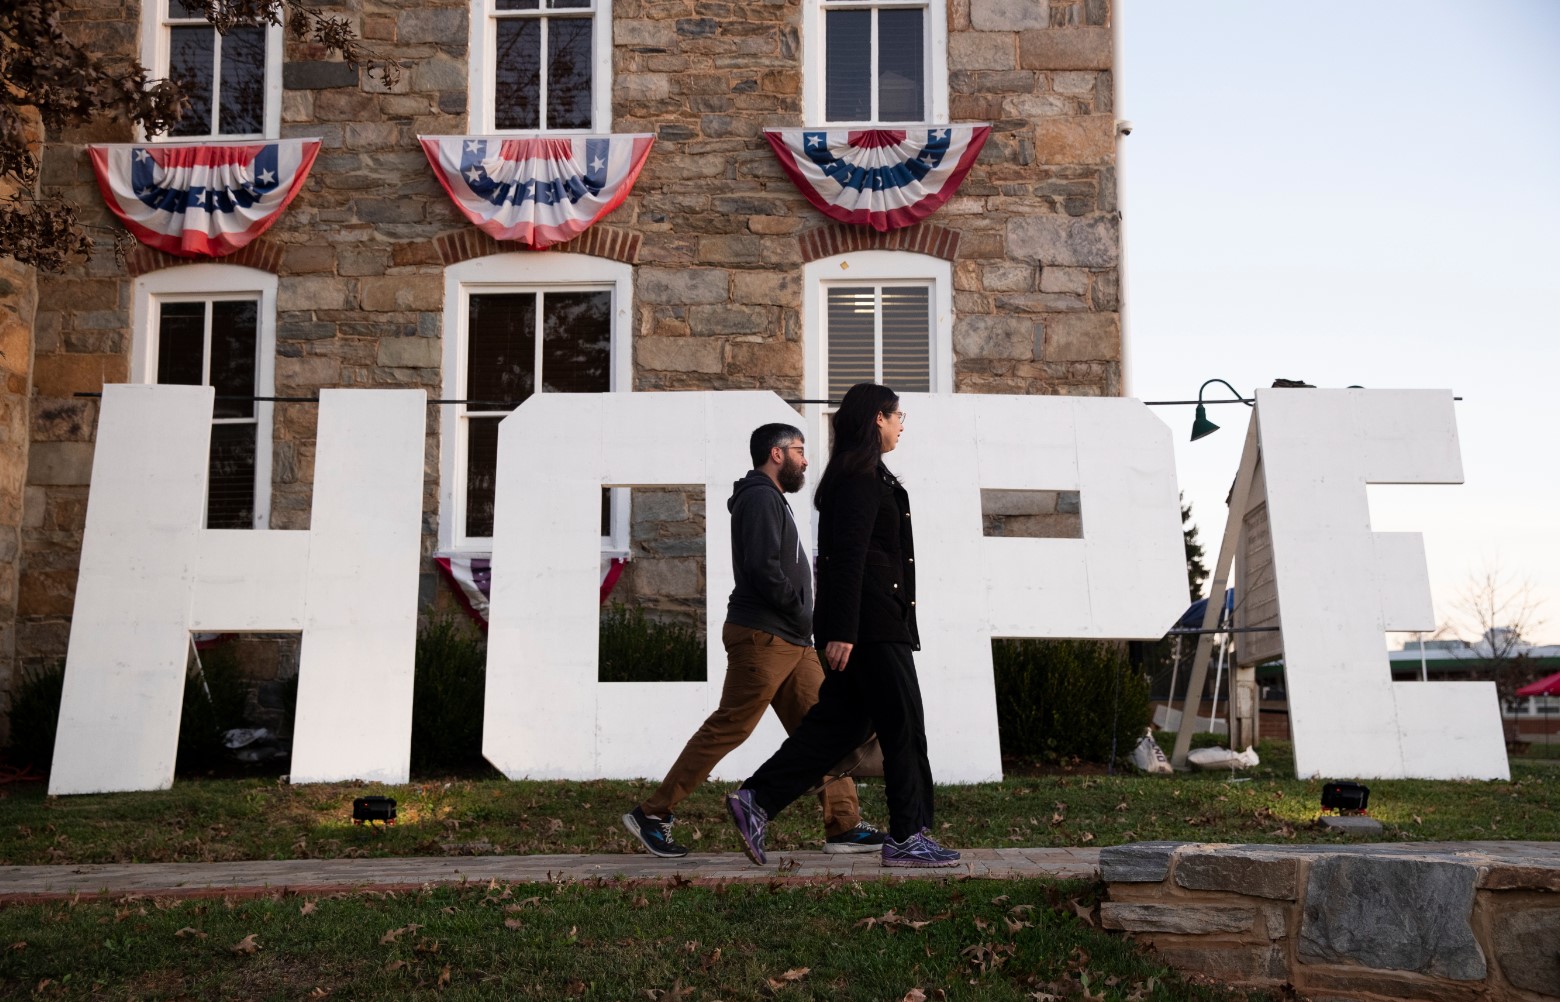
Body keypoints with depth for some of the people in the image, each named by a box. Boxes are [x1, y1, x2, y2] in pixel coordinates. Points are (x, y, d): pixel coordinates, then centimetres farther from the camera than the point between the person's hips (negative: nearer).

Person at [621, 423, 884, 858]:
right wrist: (800, 611, -12)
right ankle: (652, 815, -1)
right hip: (763, 637, -10)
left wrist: (802, 619, 10)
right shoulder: (761, 498, -9)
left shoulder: (773, 500, 24)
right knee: (729, 727, -8)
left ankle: (844, 826, 5)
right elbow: (762, 567, -22)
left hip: (792, 641, 10)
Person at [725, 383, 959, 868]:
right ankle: (908, 836, 5)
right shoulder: (861, 480, -12)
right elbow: (848, 557, -20)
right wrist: (841, 630, -24)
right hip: (872, 623, -10)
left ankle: (755, 800, 7)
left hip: (862, 623, 10)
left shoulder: (863, 477, 20)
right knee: (902, 724, -3)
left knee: (841, 721, 9)